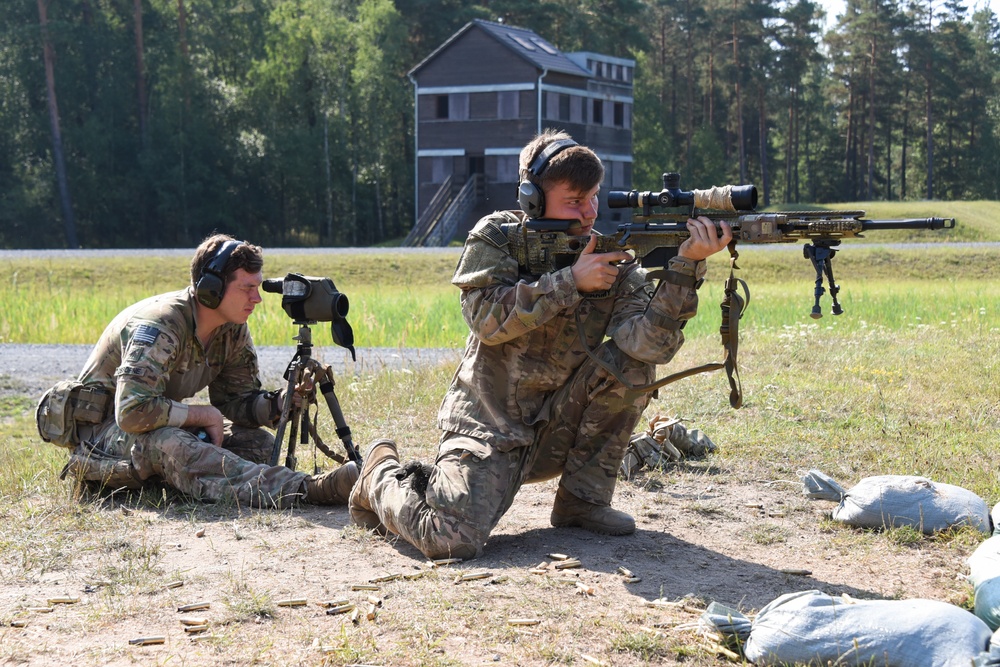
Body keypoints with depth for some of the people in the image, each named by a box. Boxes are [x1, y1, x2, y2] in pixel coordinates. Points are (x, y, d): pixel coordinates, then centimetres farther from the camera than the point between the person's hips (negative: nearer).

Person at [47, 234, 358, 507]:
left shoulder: (233, 331, -2)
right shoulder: (160, 326, -27)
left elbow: (237, 401, 4)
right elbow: (133, 412, -36)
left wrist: (280, 401, -17)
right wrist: (204, 415, -25)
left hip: (169, 425, 9)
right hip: (103, 430, -9)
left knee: (259, 442, -9)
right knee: (170, 445, -41)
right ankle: (304, 489, -59)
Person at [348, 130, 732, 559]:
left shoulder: (614, 260, -2)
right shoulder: (496, 238, -6)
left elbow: (650, 342, -19)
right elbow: (487, 318, -23)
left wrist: (686, 266, -31)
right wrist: (571, 281, -24)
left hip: (558, 429, 4)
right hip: (489, 426, -3)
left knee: (630, 360, -19)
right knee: (452, 540, -25)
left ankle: (582, 500, -4)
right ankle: (383, 477, 11)